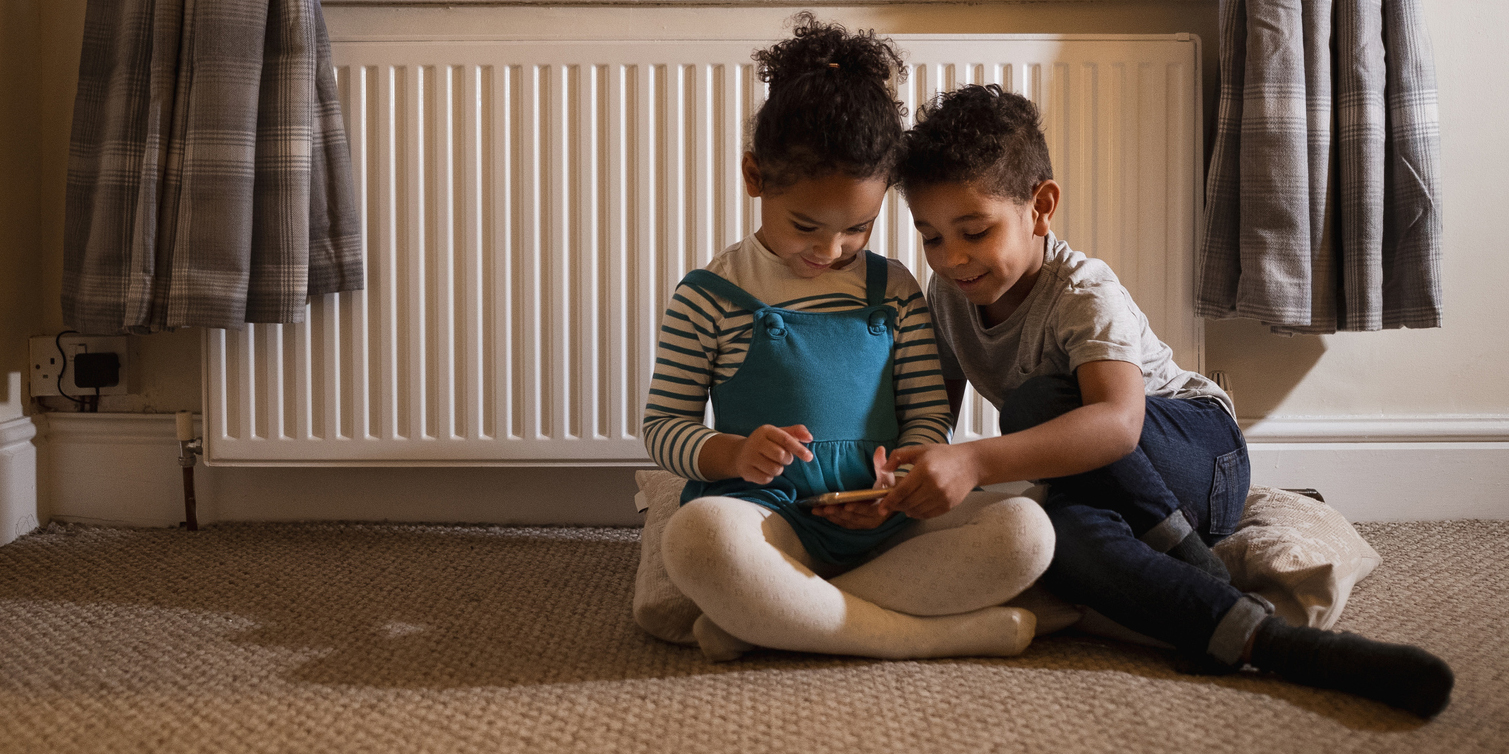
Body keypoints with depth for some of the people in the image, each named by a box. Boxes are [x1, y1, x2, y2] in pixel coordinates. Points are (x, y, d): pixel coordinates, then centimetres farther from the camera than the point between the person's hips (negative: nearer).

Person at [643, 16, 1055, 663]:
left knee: (1024, 532, -23)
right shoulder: (710, 296, 3)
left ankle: (764, 619, -24)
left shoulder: (895, 290, 12)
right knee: (697, 536, -39)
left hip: (882, 519, 4)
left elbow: (929, 414, 14)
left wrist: (897, 484, -8)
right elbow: (663, 425, 7)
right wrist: (734, 454, -15)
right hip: (770, 514, -4)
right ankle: (943, 633, -27)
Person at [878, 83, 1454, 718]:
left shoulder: (1082, 291, -23)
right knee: (1063, 534, -35)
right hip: (1108, 488, 4)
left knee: (1035, 405, -32)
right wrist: (899, 471, -20)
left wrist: (975, 462, -53)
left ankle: (1191, 560, -21)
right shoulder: (948, 295, -2)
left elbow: (1119, 422, -41)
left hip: (1203, 452, -4)